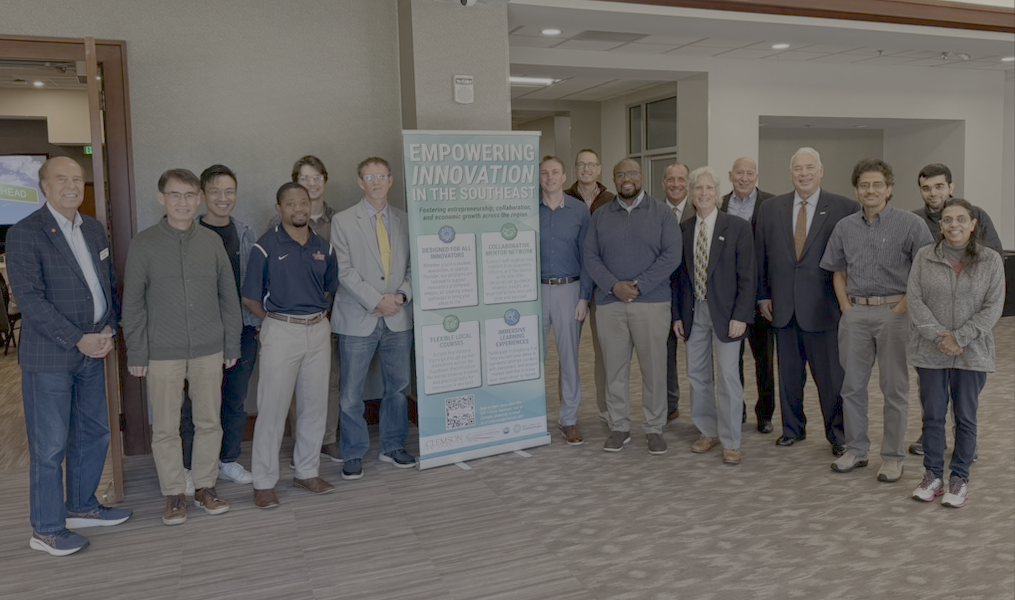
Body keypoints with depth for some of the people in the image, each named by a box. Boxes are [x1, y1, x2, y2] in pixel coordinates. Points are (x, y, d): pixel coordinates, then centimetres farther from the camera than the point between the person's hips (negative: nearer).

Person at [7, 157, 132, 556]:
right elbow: (31, 299, -16)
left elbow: (109, 283, 14)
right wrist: (79, 340, -18)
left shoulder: (94, 229, 11)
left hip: (92, 351, 7)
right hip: (48, 358, -7)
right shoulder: (24, 234, -11)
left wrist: (108, 330, -1)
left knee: (94, 435, 17)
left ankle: (82, 507, 34)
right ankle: (46, 530, 16)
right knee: (50, 447, 2)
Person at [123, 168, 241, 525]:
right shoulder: (143, 244, -2)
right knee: (165, 428, 6)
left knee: (209, 422, 9)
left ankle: (206, 486, 24)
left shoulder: (212, 242, 4)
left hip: (209, 350, 2)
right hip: (162, 354, -2)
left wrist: (232, 345, 6)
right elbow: (132, 304, -1)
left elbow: (228, 296, 8)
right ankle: (174, 493, 21)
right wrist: (136, 354, -4)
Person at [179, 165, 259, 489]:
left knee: (236, 399, 11)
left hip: (242, 329, 4)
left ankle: (229, 460, 25)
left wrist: (259, 322, 10)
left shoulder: (245, 234, 9)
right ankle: (192, 468, 15)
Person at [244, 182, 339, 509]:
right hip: (281, 331, -5)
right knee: (272, 408, -1)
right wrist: (275, 321, 3)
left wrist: (318, 315, 10)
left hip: (318, 331, 5)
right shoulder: (266, 246, -6)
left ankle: (307, 471, 24)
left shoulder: (324, 247, 7)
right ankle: (264, 482, 9)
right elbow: (250, 298, -2)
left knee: (315, 405, 10)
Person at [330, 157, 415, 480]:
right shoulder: (342, 221, 0)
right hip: (358, 319, -3)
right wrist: (376, 301, -14)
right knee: (351, 393, 2)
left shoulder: (405, 220, 9)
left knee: (398, 386, 12)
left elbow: (414, 264, 9)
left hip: (399, 317, 3)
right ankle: (353, 454, 18)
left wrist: (403, 295, -8)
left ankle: (392, 447, 28)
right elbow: (344, 271, -7)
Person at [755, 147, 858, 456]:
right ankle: (793, 428, 29)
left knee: (831, 374, 3)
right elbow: (761, 255, 9)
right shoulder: (770, 208, 6)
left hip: (823, 306, -3)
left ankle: (837, 433, 20)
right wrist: (762, 295, 6)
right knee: (788, 373, 14)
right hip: (783, 307, 3)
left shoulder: (845, 208, -3)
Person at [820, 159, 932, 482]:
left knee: (894, 388, 3)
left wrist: (903, 308, -10)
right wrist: (845, 306, 6)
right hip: (855, 313, 4)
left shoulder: (910, 224, -3)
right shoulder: (845, 227, 10)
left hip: (894, 312, -4)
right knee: (852, 385, 8)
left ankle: (893, 457, 14)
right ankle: (856, 449, 21)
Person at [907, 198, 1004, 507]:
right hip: (930, 353, 0)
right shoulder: (924, 257, 2)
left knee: (966, 417, 7)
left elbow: (993, 307, -4)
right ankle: (933, 476, 19)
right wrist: (938, 336, -13)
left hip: (972, 353, 0)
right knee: (932, 415, 6)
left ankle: (960, 479, 19)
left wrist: (959, 337, -14)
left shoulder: (991, 261, 1)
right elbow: (915, 300, -2)